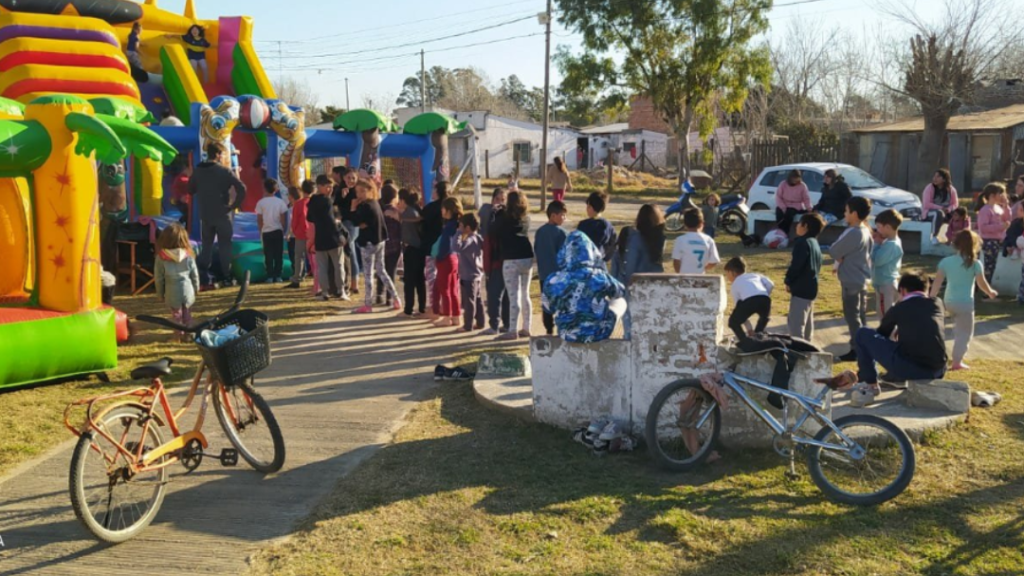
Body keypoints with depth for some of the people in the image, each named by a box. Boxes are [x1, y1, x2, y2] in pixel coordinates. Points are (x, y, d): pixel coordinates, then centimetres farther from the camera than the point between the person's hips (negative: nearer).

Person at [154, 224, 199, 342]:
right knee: (187, 313, 19)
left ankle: (180, 334, 20)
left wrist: (160, 294, 8)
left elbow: (158, 278, -5)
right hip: (187, 290, 2)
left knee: (177, 314, 15)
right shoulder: (188, 255, -9)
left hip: (172, 292, -1)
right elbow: (194, 274, 0)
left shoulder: (161, 257, -12)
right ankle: (188, 333, 26)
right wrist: (196, 288, 17)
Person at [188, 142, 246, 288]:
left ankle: (204, 279, 5)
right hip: (222, 214, -4)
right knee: (224, 246, 6)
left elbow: (191, 190, 14)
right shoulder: (224, 170, -10)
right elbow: (241, 188, -20)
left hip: (205, 215, 4)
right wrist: (235, 205, -11)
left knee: (206, 246, 11)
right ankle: (226, 278, 8)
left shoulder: (197, 171, 4)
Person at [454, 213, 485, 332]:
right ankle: (479, 323, 22)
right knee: (477, 300, 15)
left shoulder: (470, 240, -20)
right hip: (477, 275, 10)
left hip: (468, 276, -10)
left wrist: (459, 233, -24)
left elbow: (458, 247, -33)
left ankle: (468, 325, 1)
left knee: (468, 301, -3)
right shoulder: (478, 238, 9)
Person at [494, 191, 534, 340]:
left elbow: (496, 230, 4)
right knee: (525, 295, 13)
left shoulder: (506, 217, -7)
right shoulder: (526, 217, 9)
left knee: (513, 296, -6)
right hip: (527, 258, 6)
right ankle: (526, 328, 17)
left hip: (512, 259, -6)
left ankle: (512, 331, -6)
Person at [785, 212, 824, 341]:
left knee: (796, 323, -9)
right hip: (810, 287, 10)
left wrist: (788, 281, -8)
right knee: (806, 322, 19)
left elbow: (796, 265, -22)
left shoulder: (802, 242, -16)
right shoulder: (815, 243, 14)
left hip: (801, 288, -10)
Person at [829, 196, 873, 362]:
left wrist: (838, 260, 4)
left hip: (852, 281, -10)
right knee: (860, 315, 15)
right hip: (861, 278, 10)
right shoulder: (865, 231, 8)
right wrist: (839, 263, 2)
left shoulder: (853, 233, -22)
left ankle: (856, 350, 2)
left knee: (852, 316, -3)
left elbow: (833, 251, -15)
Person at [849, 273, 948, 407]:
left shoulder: (898, 308, 9)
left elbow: (881, 334, 24)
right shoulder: (937, 304, 16)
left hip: (907, 369, -5)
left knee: (863, 334, 11)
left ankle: (871, 386, 13)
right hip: (937, 371, 5)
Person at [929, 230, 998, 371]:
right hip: (965, 302, -4)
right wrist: (991, 292, 20)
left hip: (949, 301, 5)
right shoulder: (975, 263, -9)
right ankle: (957, 362, 4)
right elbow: (982, 283, 0)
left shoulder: (945, 261, -1)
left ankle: (958, 353, 34)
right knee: (965, 332, 5)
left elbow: (937, 282, -1)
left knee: (959, 329, 28)